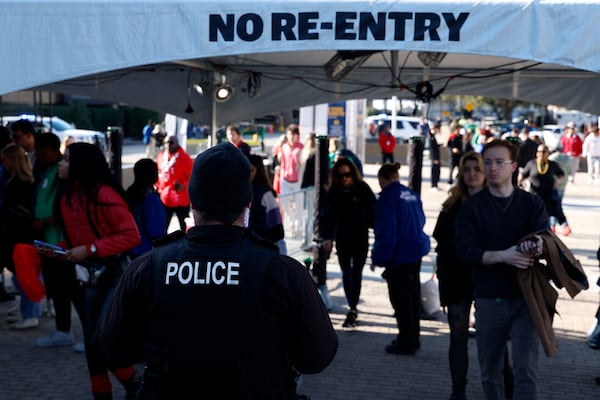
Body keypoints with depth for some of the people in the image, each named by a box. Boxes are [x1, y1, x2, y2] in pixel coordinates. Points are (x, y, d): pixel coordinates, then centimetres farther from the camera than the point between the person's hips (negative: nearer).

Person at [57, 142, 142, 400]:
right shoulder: (68, 196, 7)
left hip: (109, 275, -7)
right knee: (92, 343, 12)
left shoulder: (105, 195, -15)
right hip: (81, 276, 7)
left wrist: (90, 249, -19)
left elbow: (131, 236, -17)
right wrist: (62, 249, -1)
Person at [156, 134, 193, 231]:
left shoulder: (184, 157, -10)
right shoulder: (161, 156, 7)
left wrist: (183, 186, -26)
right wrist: (157, 187, 9)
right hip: (164, 200, 5)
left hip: (181, 201, -5)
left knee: (184, 227, 5)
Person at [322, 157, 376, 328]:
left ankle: (352, 311, -2)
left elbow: (373, 212, -5)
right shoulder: (334, 192, -1)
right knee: (346, 273, 10)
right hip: (342, 239, 3)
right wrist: (328, 237, -9)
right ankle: (352, 308, 23)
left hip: (361, 238, -3)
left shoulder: (362, 189, -8)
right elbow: (329, 216, -1)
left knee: (356, 273, -3)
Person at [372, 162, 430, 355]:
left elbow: (386, 232, -20)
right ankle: (412, 338, 31)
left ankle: (407, 343, 8)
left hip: (399, 256, -8)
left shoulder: (387, 198, -17)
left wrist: (379, 258, -13)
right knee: (413, 295, 19)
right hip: (416, 251, 8)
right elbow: (421, 221, 16)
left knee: (401, 299, 1)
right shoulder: (412, 195, 6)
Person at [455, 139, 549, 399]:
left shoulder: (532, 204, 6)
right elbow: (465, 250, -10)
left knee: (526, 371, -7)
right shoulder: (473, 207, 2)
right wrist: (503, 255, -26)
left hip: (525, 298, 0)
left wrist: (537, 246, -33)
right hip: (489, 299, 1)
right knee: (490, 372, 11)